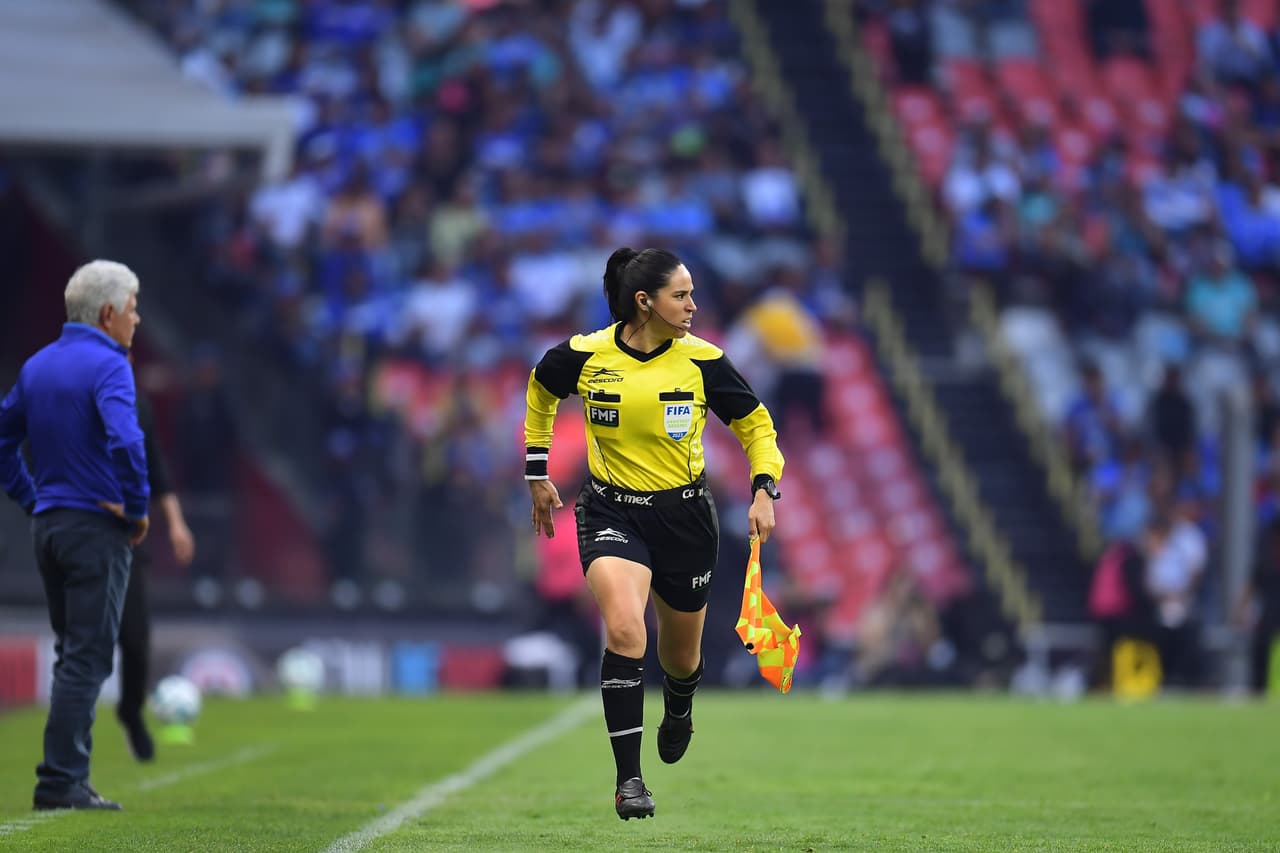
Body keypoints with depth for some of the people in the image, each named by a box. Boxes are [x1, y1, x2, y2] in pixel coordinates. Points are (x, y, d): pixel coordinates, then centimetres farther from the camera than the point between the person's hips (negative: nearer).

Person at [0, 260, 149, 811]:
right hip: (97, 528, -8)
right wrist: (138, 509, -15)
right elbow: (124, 441, -28)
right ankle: (61, 781, -7)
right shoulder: (107, 365, -14)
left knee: (72, 653, 16)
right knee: (88, 657, -5)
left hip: (48, 524, 8)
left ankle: (66, 778, 16)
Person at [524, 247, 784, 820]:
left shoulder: (701, 360, -10)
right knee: (625, 631, -25)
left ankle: (678, 711, 55)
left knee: (681, 655, 15)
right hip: (612, 511, -1)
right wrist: (537, 474, 16)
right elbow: (540, 389, 13)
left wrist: (764, 490, -11)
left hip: (684, 515, 2)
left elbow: (755, 423, 3)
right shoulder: (584, 356, -10)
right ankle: (628, 778, -18)